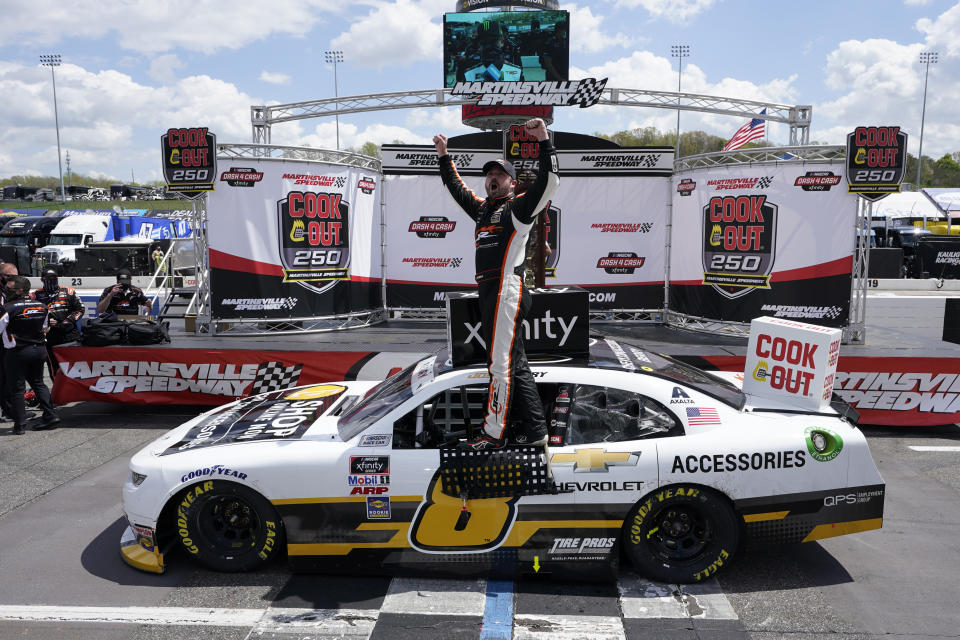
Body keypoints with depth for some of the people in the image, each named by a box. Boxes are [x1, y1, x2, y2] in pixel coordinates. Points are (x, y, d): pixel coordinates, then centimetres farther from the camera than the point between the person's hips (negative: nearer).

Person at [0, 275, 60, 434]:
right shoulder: (42, 306, 4)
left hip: (17, 353, -6)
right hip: (39, 350, 6)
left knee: (15, 388, 4)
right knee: (38, 383, 17)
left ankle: (19, 424, 7)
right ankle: (50, 416, 11)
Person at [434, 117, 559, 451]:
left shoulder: (518, 208, 1)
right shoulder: (482, 209, 23)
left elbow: (549, 182, -12)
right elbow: (457, 188, 36)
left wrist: (544, 141, -18)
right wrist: (444, 157, 32)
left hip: (507, 293, -9)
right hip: (489, 295, 9)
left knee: (501, 363, -8)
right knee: (514, 363, 10)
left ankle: (494, 433, -4)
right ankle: (534, 429, 16)